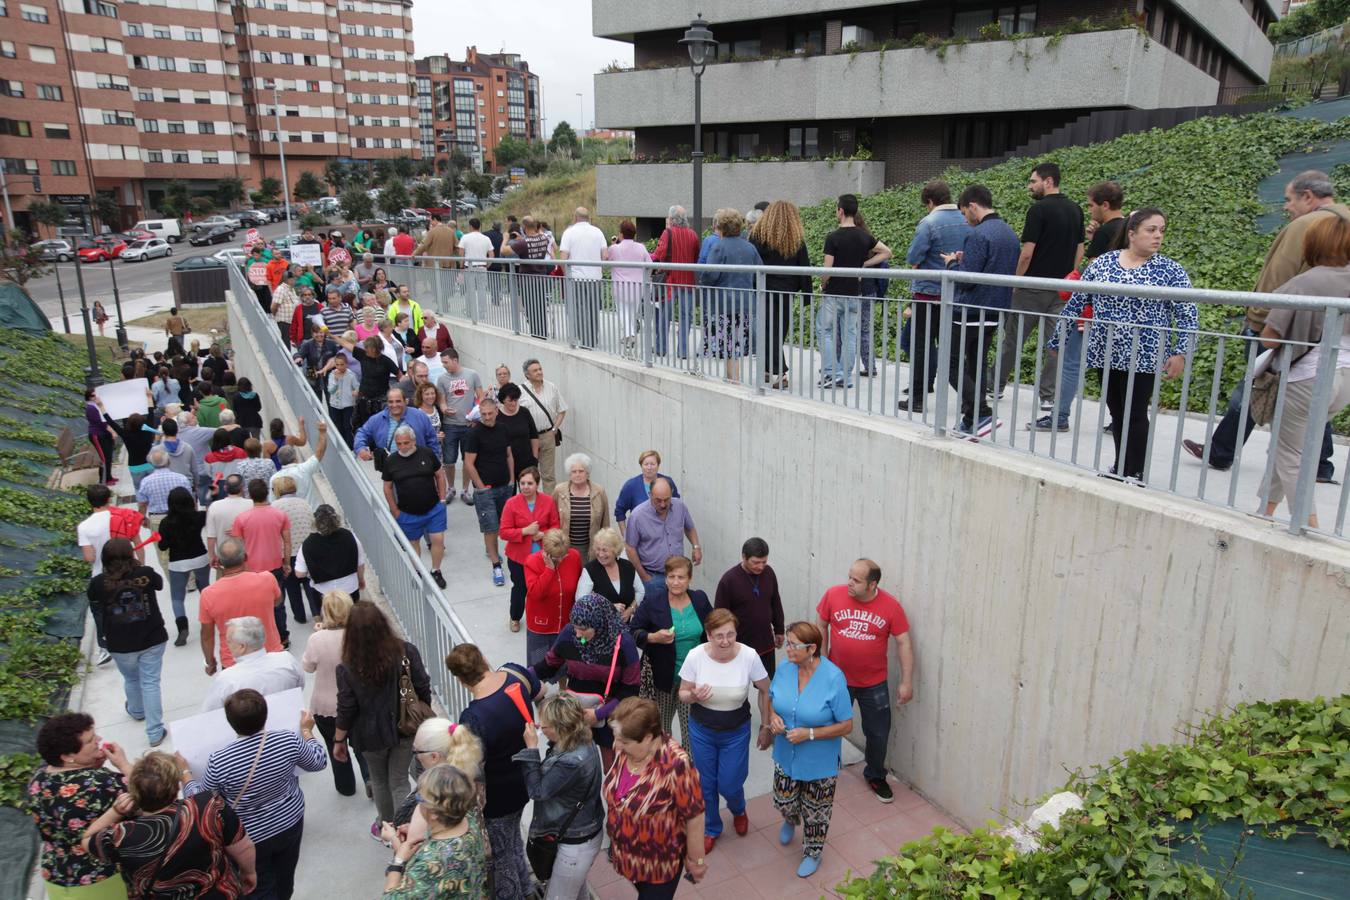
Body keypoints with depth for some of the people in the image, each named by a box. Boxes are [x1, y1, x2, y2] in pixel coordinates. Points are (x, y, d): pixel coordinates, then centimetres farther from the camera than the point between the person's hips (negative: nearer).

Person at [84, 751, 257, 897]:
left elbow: (86, 841, -8)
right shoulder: (211, 806, -35)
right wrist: (250, 872, 2)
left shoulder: (121, 838, -34)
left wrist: (115, 811, -21)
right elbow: (244, 849, -17)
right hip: (222, 892, -1)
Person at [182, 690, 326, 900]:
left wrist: (184, 773, 5)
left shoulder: (218, 762, -28)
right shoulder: (288, 739, -22)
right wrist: (307, 730, 11)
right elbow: (318, 762, -3)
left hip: (252, 837, -3)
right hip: (290, 823, 3)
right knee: (284, 879, 27)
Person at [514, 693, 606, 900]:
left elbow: (537, 791, -23)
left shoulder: (572, 762, -39)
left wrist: (531, 748, -21)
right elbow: (552, 778, 2)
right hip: (583, 831, 9)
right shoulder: (582, 742, -10)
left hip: (575, 844, -9)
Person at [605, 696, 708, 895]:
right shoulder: (626, 750, -15)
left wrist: (696, 859, -11)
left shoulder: (675, 765, -36)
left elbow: (694, 816, -24)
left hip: (660, 862, -6)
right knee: (644, 893, 29)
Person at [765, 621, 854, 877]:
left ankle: (812, 853, 44)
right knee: (783, 802, 21)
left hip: (819, 762, -4)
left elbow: (846, 726, -19)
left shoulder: (834, 678, -26)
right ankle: (791, 821, 57)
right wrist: (772, 717, -15)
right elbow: (771, 699, 7)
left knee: (815, 812, 17)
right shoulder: (785, 668, -13)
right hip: (786, 756, 4)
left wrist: (809, 734, -27)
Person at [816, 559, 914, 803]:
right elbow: (821, 627, -2)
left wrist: (906, 682, -11)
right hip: (837, 678, 0)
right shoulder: (834, 595, -16)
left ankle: (875, 776, 38)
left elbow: (904, 643, -10)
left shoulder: (891, 606, -17)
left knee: (878, 734, 13)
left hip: (874, 684, 0)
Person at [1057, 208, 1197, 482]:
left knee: (1135, 415, 0)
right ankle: (1120, 469, 25)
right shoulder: (1103, 263, 4)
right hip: (1106, 354, 3)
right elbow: (1076, 301, 9)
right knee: (1116, 412, 12)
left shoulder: (1170, 271, -2)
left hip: (1143, 357, -3)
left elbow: (1188, 315, -5)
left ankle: (1135, 475, 12)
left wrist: (1180, 353, -14)